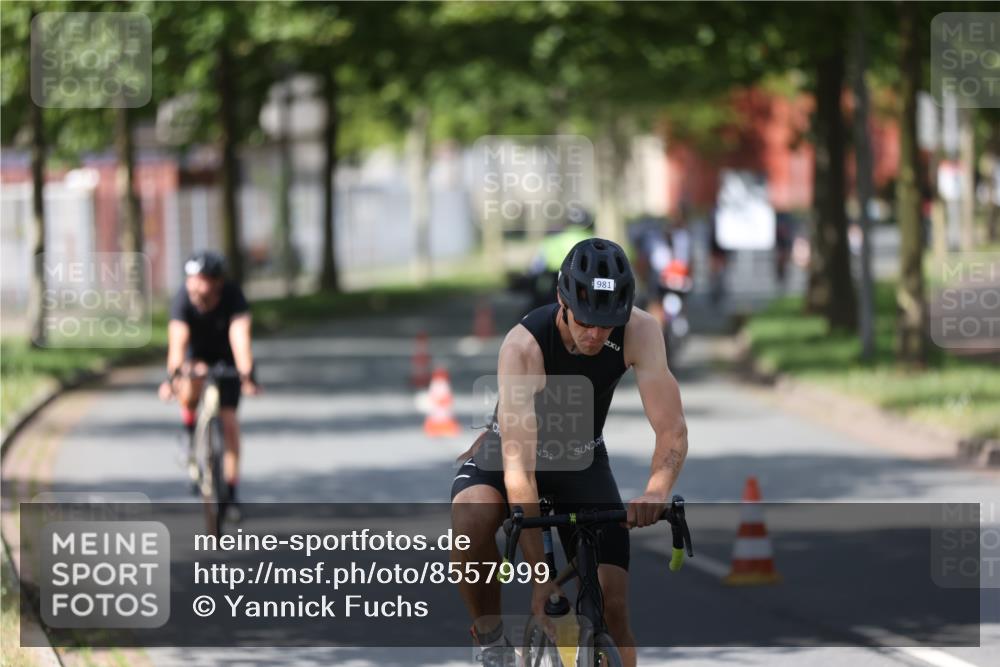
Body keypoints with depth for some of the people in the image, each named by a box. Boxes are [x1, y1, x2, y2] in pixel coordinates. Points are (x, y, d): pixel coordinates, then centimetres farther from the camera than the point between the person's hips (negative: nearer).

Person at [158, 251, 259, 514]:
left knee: (228, 419, -8)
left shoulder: (233, 297, -32)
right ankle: (191, 434, 1)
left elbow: (240, 337, -43)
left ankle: (231, 490, 1)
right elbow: (177, 340, -43)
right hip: (196, 352, 0)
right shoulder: (183, 298, -31)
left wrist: (247, 376, -58)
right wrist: (172, 376, -59)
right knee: (189, 392, -32)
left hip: (225, 356, 0)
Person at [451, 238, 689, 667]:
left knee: (611, 603, -11)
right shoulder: (524, 345, -34)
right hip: (511, 447, -3)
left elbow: (672, 429, -29)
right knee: (470, 519, -36)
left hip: (582, 460, 3)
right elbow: (518, 463, -38)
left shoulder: (639, 332, -26)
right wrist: (541, 579, -42)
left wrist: (657, 491, -53)